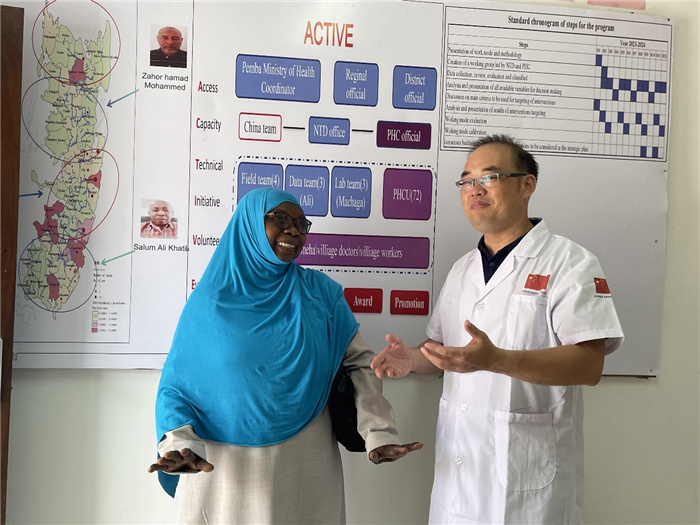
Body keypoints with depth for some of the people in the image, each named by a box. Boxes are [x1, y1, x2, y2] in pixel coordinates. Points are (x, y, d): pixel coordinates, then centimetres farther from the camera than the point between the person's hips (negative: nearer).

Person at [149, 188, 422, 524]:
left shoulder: (320, 292, -1)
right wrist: (181, 446, -18)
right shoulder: (210, 300, -2)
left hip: (305, 468, 1)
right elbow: (176, 383, -2)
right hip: (226, 469, -1)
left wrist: (379, 433, -13)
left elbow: (360, 363, -1)